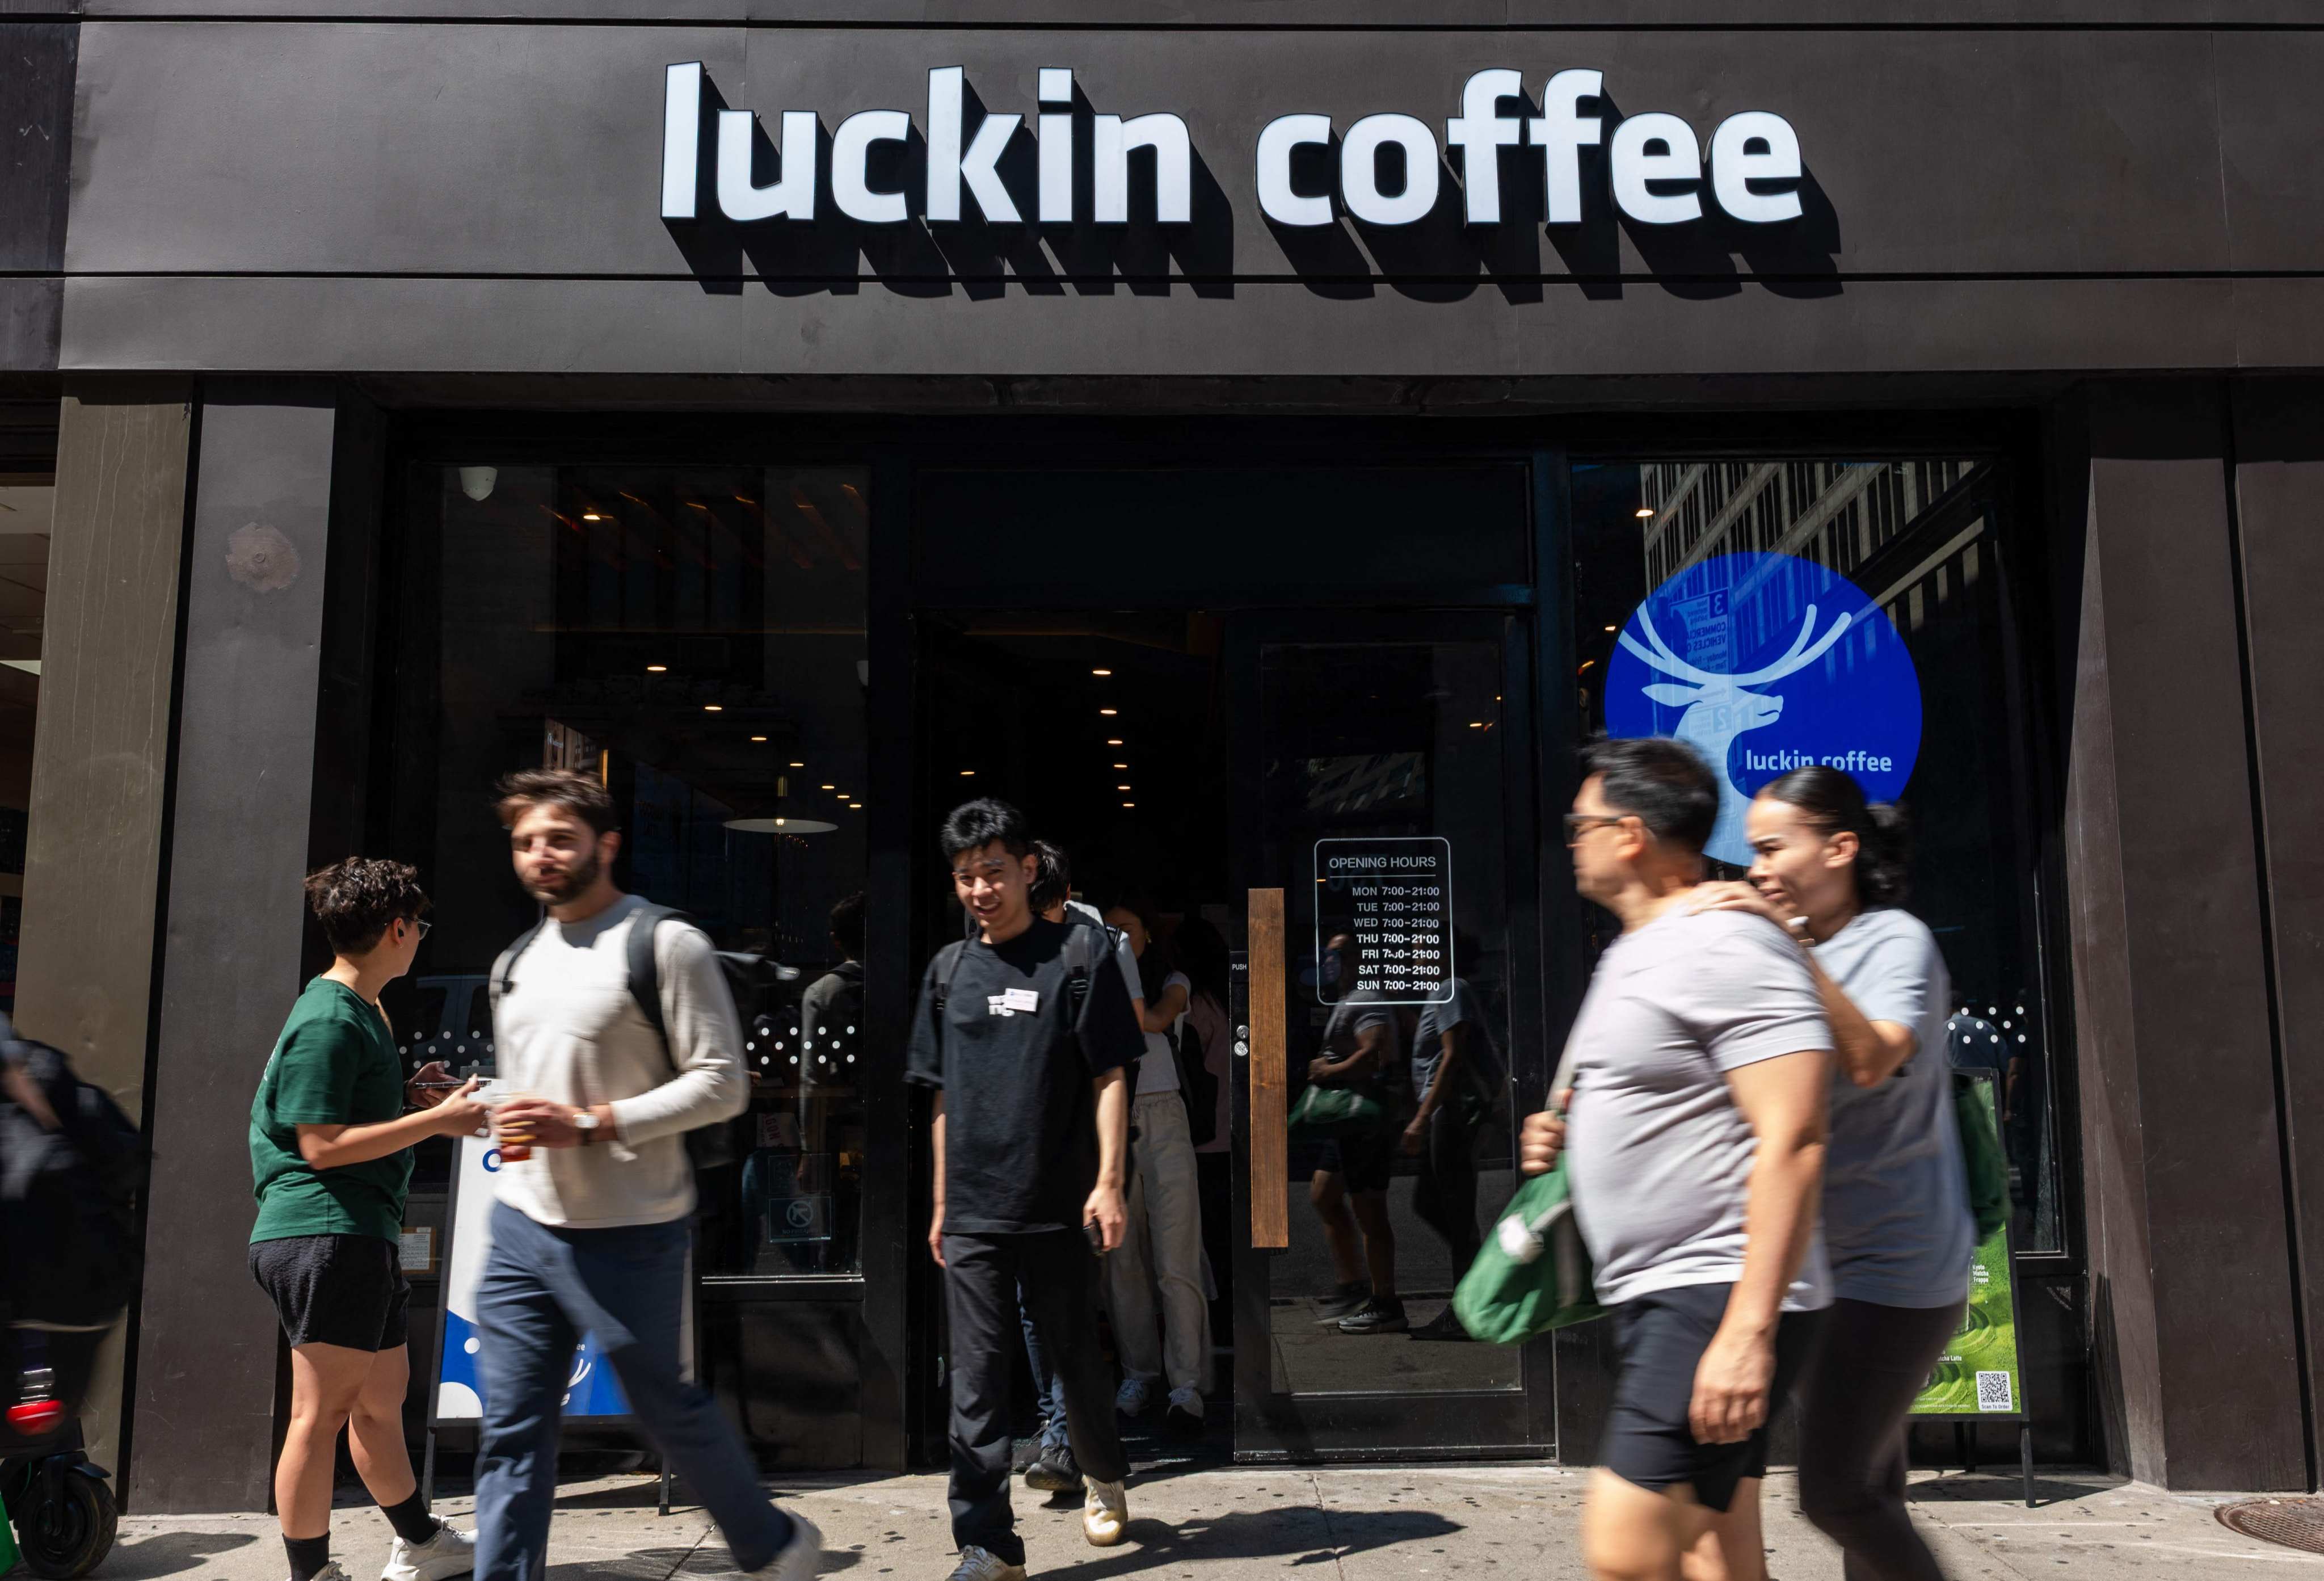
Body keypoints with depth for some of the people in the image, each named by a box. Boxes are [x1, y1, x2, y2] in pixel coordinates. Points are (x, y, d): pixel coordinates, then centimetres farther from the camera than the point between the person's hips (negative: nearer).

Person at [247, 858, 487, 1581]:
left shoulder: (358, 1011, 18)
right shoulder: (329, 1020, -15)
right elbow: (322, 1144, -19)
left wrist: (407, 1095, 13)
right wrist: (434, 1120, -19)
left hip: (362, 1233, 11)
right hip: (323, 1234, -11)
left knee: (382, 1398, 20)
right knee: (320, 1413, -3)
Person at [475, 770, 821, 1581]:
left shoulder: (665, 945, -10)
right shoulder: (516, 963, 13)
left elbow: (721, 1083, -14)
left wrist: (591, 1124, -20)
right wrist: (504, 1119, 5)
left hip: (625, 1234, -6)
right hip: (522, 1225, 6)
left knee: (665, 1406, 9)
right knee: (512, 1432, 6)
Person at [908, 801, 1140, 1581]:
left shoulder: (1079, 954, -3)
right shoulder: (949, 969, 9)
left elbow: (1109, 1077, -4)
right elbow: (944, 1098, 14)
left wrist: (1108, 1182, -11)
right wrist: (942, 1202, 13)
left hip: (1057, 1205, -3)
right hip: (971, 1215, 3)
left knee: (1073, 1355, 13)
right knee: (976, 1378, 1)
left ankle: (1103, 1476, 39)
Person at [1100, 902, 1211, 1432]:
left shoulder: (1172, 981, 10)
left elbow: (1157, 1019, -12)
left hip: (1162, 1118, -2)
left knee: (1176, 1261, -8)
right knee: (1123, 1259, -1)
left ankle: (1188, 1386, -7)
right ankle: (1137, 1375, 7)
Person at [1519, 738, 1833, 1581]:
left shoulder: (1727, 944, -15)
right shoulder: (1630, 956, 17)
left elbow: (1792, 1142, -22)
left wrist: (1749, 1330, -27)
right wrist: (1564, 1138, 9)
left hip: (1719, 1295, -10)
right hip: (1657, 1295, 10)